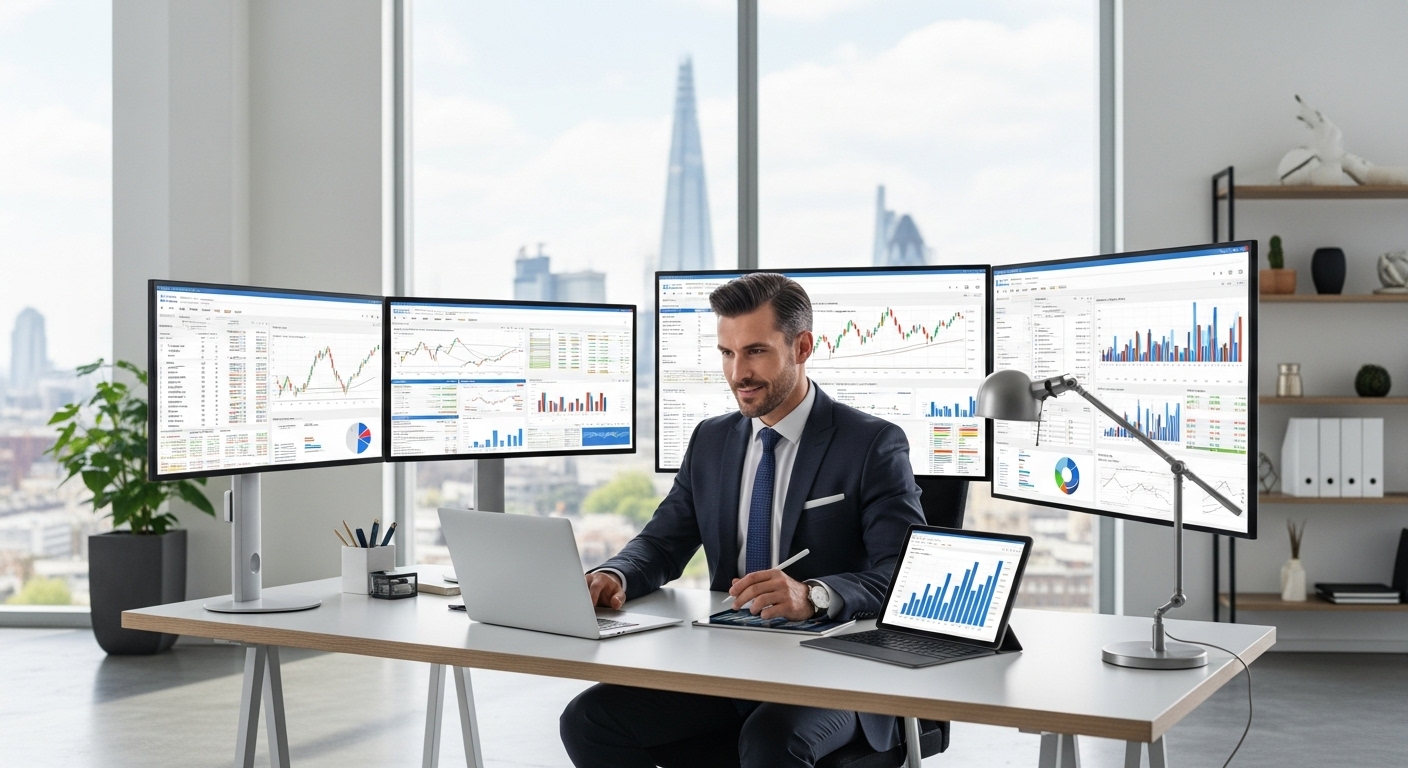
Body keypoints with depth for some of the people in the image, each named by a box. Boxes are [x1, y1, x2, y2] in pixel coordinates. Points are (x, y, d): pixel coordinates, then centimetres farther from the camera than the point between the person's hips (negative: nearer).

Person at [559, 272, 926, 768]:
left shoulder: (874, 445, -6)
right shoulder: (710, 440, 12)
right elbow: (662, 542, 14)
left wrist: (814, 595, -35)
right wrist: (614, 577, -11)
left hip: (831, 671, -5)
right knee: (588, 719, -12)